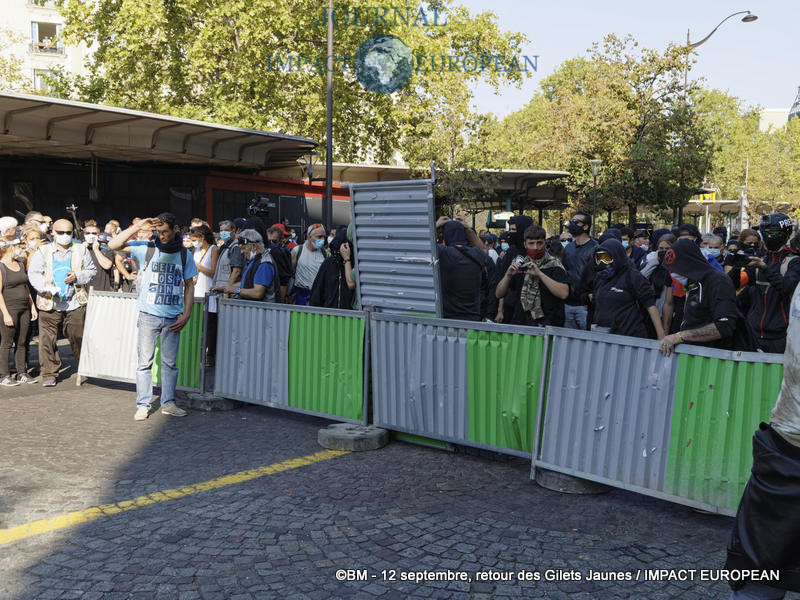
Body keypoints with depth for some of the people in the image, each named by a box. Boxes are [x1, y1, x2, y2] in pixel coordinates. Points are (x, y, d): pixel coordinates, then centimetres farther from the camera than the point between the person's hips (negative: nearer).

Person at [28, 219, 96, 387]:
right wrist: (46, 287, -19)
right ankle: (49, 374, 8)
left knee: (78, 338, 6)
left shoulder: (81, 250, 11)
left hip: (75, 303, 0)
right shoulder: (43, 251, 7)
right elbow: (33, 273, 0)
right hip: (49, 304, 0)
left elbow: (92, 271, 12)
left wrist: (78, 276, -8)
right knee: (47, 340, -2)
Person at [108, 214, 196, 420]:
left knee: (170, 362, 7)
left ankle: (168, 403, 16)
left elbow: (189, 286, 12)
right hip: (149, 315, -1)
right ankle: (143, 405, 9)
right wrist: (138, 226, -10)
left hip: (173, 317, 1)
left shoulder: (184, 254, 8)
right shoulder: (146, 248, 2)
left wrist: (186, 315, 3)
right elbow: (113, 245, -5)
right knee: (145, 361, 1)